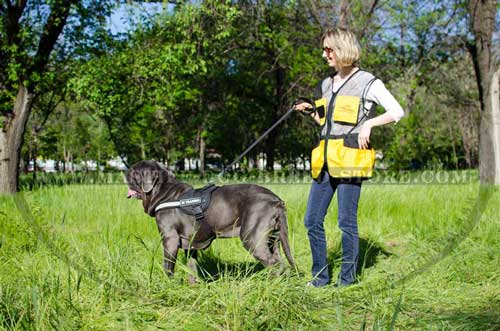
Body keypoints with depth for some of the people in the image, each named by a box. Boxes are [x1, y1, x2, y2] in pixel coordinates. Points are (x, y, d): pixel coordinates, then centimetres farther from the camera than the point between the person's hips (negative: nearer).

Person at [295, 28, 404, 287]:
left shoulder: (367, 83, 0)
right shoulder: (326, 85, 19)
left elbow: (397, 112, 0)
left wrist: (369, 123, -10)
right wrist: (312, 112, 10)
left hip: (350, 160, -7)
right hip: (325, 161, 7)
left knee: (347, 222, -3)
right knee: (312, 220, 4)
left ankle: (347, 278, 8)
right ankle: (320, 276, 15)